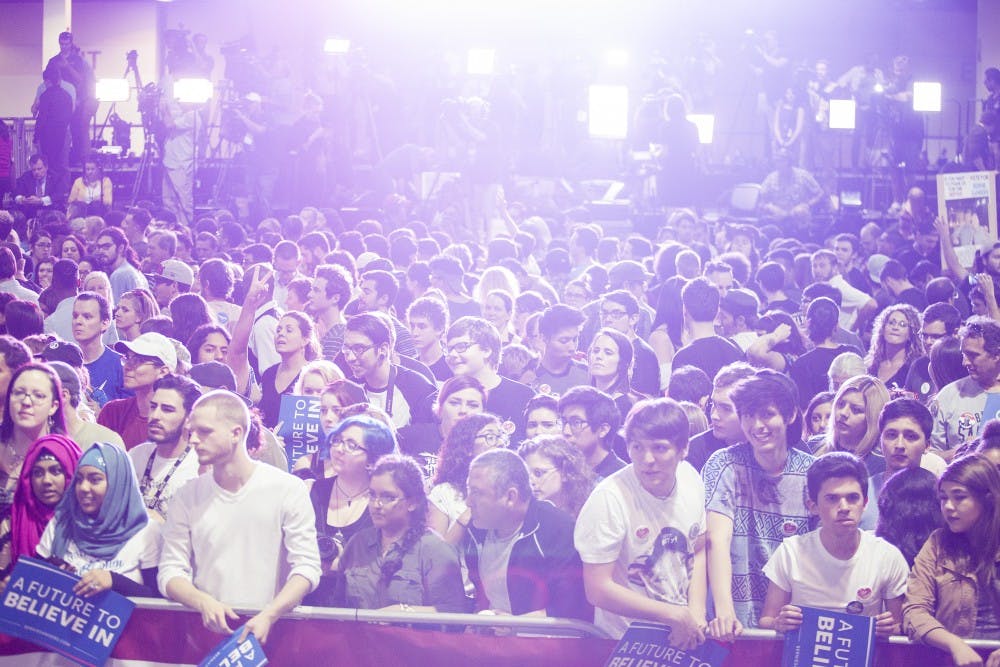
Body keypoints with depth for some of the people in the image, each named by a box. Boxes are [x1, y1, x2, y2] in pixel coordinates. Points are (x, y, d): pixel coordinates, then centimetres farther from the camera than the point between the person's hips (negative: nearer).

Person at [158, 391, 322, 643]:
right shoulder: (186, 497, 11)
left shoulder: (288, 489, 3)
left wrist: (268, 616, -17)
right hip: (207, 630, 2)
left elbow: (307, 567, -2)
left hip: (272, 629, -2)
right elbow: (170, 571, 8)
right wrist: (203, 603, -13)